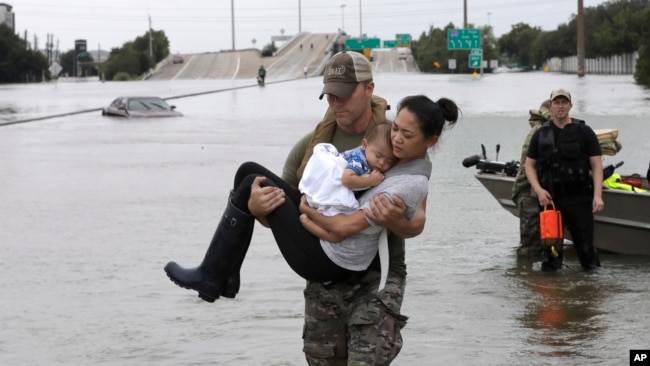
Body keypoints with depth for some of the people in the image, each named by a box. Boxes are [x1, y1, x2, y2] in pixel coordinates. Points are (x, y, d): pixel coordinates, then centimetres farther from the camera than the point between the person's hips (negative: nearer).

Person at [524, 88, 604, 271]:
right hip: (550, 199, 2)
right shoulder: (541, 134, 10)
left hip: (579, 199, -2)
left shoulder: (584, 132, 4)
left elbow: (597, 165, 0)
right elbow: (529, 165, 12)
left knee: (585, 245, -3)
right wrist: (538, 190, -5)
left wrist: (597, 195, -12)